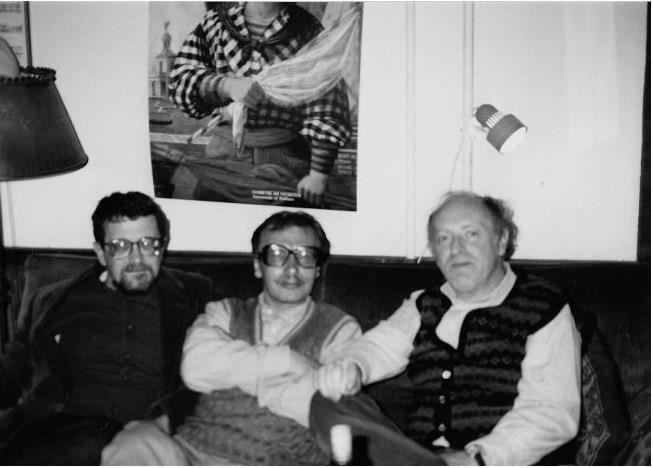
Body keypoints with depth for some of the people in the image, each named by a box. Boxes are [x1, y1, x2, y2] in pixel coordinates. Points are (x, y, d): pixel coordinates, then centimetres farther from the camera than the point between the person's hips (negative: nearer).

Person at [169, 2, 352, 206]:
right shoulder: (215, 19, 2)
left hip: (287, 154, -2)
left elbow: (326, 106, -12)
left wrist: (319, 173, -20)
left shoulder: (308, 31, -6)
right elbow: (179, 79, -6)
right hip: (226, 147, 2)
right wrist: (226, 85, -26)